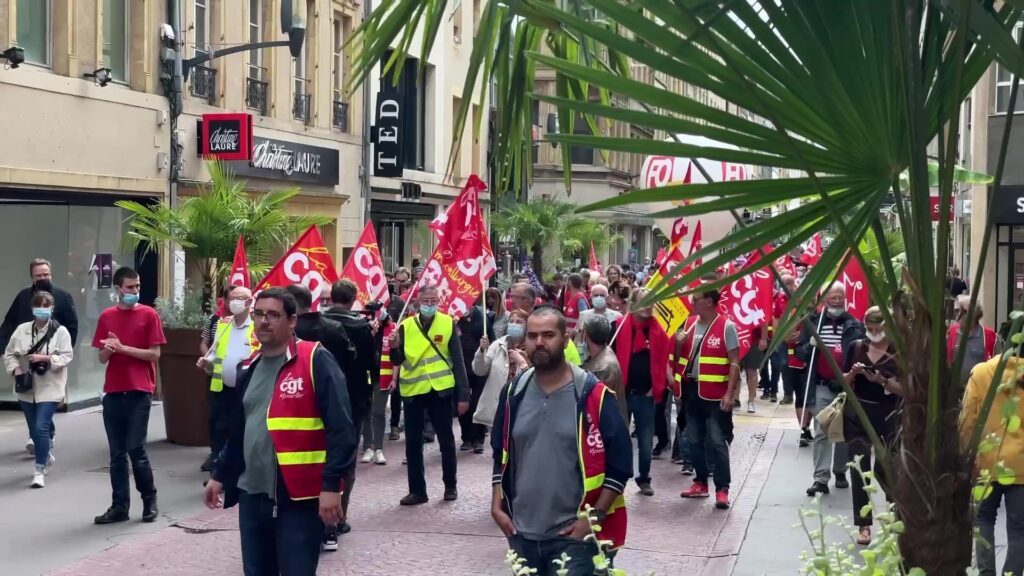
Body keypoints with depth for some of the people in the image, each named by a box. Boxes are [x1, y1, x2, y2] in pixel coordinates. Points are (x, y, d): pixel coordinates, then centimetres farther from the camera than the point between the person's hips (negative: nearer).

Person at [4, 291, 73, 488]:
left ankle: (40, 470, -5)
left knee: (41, 428, -13)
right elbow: (9, 354, 8)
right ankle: (47, 457, 42)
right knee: (34, 430, 15)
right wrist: (16, 368, -10)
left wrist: (44, 358, -24)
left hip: (49, 389, -4)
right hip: (27, 388, 4)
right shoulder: (22, 329, 3)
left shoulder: (60, 331, -6)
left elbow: (66, 356, -12)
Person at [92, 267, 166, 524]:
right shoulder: (107, 316, 9)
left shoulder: (149, 314, -1)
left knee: (136, 449, -5)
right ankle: (119, 506, 11)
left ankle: (150, 500, 11)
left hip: (139, 391, -4)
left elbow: (154, 354, -6)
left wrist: (122, 348, -13)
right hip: (113, 392, 4)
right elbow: (102, 358, 10)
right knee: (117, 453, 6)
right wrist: (109, 349, -12)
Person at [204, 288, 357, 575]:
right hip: (252, 495, 7)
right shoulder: (249, 367, 14)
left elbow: (340, 428, -15)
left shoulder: (315, 360, -9)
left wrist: (331, 485, -19)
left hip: (300, 497, -7)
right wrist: (220, 474, 24)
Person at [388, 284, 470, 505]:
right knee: (413, 442, 6)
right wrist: (394, 348, -23)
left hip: (439, 389, -2)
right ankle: (417, 490, 15)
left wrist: (463, 394, -7)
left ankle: (450, 485, 22)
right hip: (412, 390, 2)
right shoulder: (406, 325, 2)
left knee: (446, 439, 8)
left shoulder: (448, 324, -3)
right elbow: (398, 361, -1)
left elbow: (458, 361, -3)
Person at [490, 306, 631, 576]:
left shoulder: (592, 394, -9)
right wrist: (497, 505, 6)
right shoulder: (514, 393, 5)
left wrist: (595, 517, -12)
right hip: (522, 533, 5)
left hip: (573, 535, -5)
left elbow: (620, 462, -8)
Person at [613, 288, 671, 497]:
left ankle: (644, 479, 24)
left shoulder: (658, 331, 2)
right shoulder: (619, 326, -6)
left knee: (646, 441, 8)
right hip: (622, 392, -2)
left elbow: (663, 360, 9)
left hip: (646, 394, 2)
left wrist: (657, 387, 1)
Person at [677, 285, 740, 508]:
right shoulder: (689, 323, 8)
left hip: (716, 393, -6)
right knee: (694, 440, 13)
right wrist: (678, 343, -1)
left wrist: (730, 393, -17)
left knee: (717, 442, -5)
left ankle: (722, 488, -1)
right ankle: (700, 483, 24)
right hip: (692, 390, 7)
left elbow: (734, 362, -11)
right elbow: (680, 355, 20)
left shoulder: (726, 326, -10)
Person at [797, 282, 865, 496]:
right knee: (821, 433, -6)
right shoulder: (813, 322, 5)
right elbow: (800, 352, 9)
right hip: (821, 387, -1)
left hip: (847, 387, 1)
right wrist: (809, 346, -12)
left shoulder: (855, 325, 3)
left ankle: (840, 471, 28)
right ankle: (821, 478, -9)